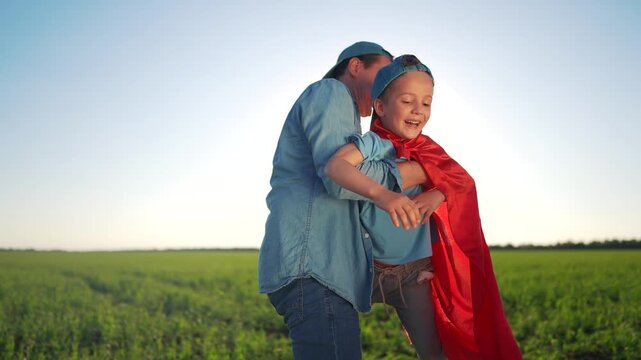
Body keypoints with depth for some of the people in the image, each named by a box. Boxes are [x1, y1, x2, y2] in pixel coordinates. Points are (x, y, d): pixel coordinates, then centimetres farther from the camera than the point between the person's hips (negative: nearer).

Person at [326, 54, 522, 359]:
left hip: (414, 270, 4)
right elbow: (335, 165, -35)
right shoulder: (374, 143, -18)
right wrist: (379, 193, -50)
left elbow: (463, 179, -2)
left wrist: (436, 195, -23)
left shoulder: (426, 150, 2)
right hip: (365, 266, -3)